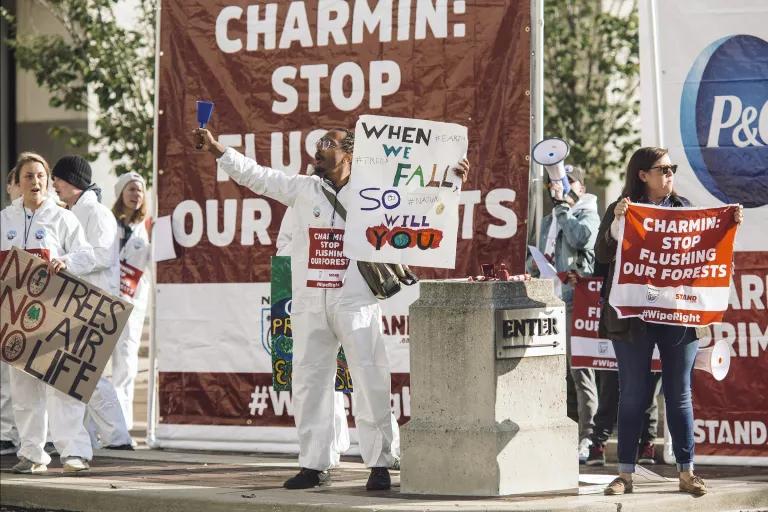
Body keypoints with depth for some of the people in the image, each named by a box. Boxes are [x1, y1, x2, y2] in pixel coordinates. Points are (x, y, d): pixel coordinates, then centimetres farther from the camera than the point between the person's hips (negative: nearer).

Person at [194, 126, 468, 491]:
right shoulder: (302, 190, 11)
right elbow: (253, 174, 10)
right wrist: (215, 149, 3)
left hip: (356, 303, -3)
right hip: (309, 304, 3)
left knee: (370, 382, -5)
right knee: (308, 383, 6)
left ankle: (379, 464, 0)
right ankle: (313, 465, 13)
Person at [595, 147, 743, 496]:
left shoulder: (683, 208, 9)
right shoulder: (621, 209, 1)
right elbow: (603, 254, -8)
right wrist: (617, 223, -23)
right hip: (633, 315, -2)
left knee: (679, 393, 6)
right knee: (632, 394, 3)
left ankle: (686, 472, 10)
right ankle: (625, 473, 8)